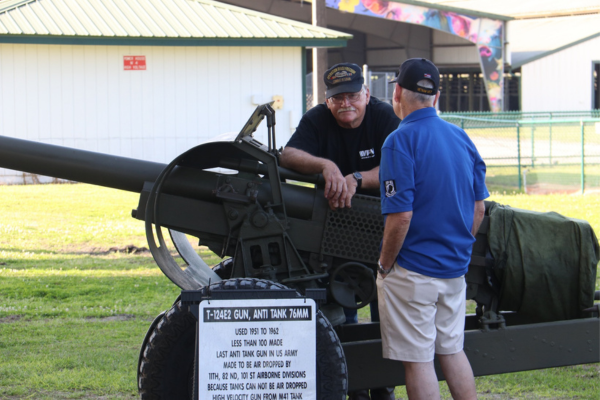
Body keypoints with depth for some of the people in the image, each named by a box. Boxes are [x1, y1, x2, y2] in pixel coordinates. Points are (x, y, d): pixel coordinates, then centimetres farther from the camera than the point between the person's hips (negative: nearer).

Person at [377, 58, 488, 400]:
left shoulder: (401, 141, -15)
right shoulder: (462, 138, 6)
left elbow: (401, 217, -20)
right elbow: (479, 208, 11)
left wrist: (385, 265, -8)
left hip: (412, 271, -7)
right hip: (455, 269, 7)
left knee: (417, 359, 0)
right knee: (453, 350, 17)